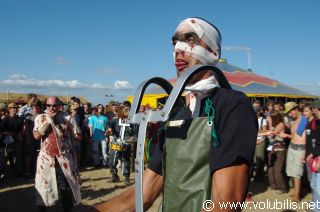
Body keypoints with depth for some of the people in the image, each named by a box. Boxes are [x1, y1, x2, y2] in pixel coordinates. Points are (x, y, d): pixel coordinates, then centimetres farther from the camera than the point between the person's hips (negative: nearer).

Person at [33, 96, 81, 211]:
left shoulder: (68, 117, -4)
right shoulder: (40, 118, 2)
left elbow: (78, 136, -1)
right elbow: (36, 136, -13)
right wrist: (48, 120, -16)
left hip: (64, 157, -1)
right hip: (46, 157, 2)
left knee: (66, 186, 5)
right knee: (43, 184, 11)